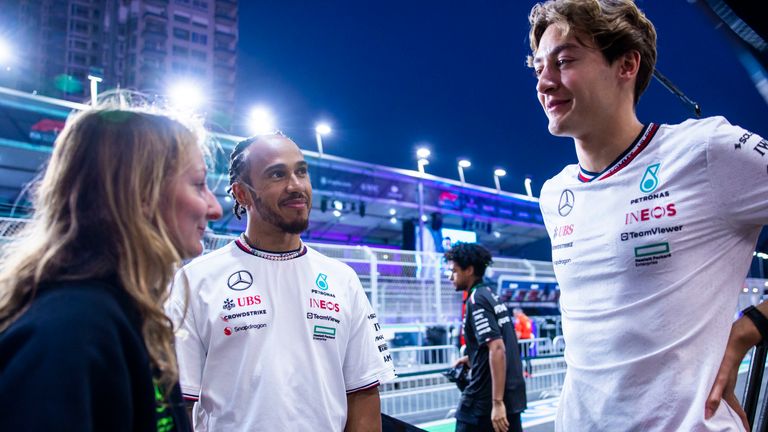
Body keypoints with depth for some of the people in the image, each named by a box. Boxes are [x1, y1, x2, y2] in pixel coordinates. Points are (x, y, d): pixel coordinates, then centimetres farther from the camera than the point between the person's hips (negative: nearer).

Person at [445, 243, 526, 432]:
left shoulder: (476, 300, -14)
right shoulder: (491, 295, 13)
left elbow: (497, 349, -23)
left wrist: (497, 402, -25)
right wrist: (471, 358, 28)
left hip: (485, 400, -8)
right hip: (512, 395, 8)